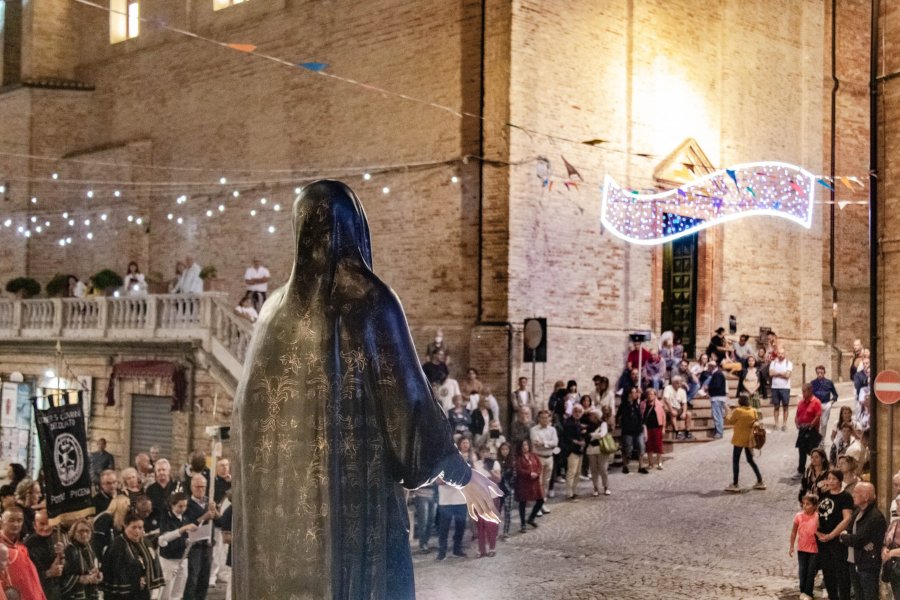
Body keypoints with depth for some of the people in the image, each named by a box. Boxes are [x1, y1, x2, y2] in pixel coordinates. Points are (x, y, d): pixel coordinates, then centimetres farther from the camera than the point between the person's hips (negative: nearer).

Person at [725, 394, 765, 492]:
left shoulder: (737, 411, -15)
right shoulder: (754, 411, 0)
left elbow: (730, 422, -4)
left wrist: (729, 416, 15)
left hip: (739, 440, -6)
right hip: (749, 439, 6)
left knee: (735, 461, 2)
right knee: (750, 460, 18)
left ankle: (735, 484, 2)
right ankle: (760, 482, 18)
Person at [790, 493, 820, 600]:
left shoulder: (817, 517, -11)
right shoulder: (799, 516, -4)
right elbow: (794, 532, 5)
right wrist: (792, 546, 5)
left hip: (814, 549, -2)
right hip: (802, 548, 2)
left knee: (811, 572, 6)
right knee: (802, 571, 9)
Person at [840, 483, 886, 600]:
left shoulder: (875, 517, -20)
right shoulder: (858, 512, 10)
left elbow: (857, 540, -23)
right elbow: (849, 531, 11)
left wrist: (844, 537, -3)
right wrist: (847, 537, -13)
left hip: (868, 566, -9)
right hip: (854, 563, 9)